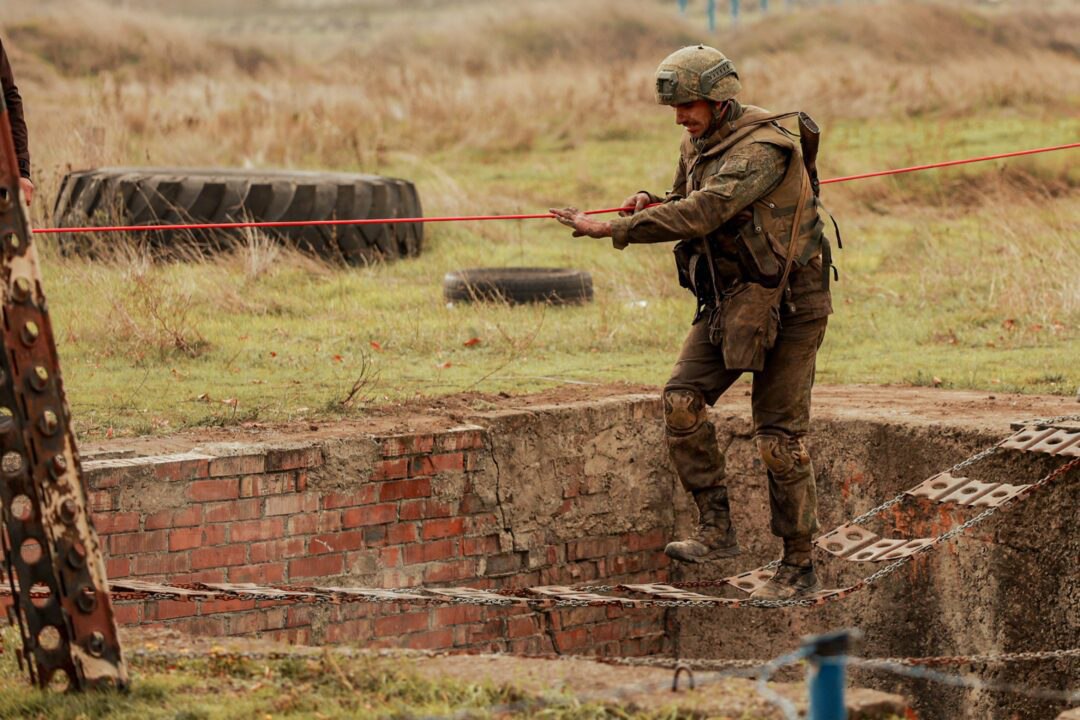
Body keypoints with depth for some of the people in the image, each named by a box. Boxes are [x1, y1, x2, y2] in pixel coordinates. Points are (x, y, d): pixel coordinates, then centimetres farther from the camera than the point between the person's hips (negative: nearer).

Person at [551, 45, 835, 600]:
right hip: (729, 299, 8)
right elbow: (683, 209, 20)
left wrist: (611, 229, -33)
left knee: (779, 438, -4)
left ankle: (799, 567, 6)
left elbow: (702, 214, -34)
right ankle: (716, 529, -3)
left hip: (787, 305, -8)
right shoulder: (697, 145, 6)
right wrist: (648, 204, -5)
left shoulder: (762, 148, -23)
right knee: (682, 400, -10)